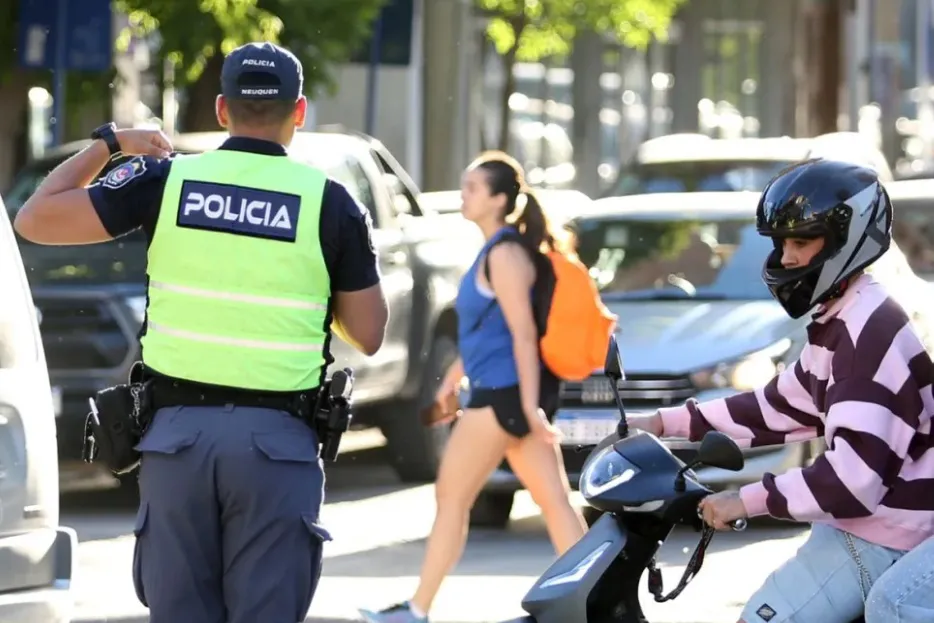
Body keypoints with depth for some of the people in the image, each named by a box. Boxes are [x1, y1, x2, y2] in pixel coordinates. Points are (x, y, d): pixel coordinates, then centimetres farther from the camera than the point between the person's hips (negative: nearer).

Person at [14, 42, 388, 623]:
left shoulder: (166, 181, 1)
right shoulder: (330, 203, -1)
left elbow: (37, 218, 4)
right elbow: (367, 335, 4)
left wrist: (107, 143, 17)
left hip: (179, 431, 1)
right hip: (276, 442, -1)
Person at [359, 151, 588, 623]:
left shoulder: (505, 254, -14)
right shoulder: (495, 252, 16)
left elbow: (523, 332, -19)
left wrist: (530, 405, -24)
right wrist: (455, 374, 31)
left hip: (504, 393, -10)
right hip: (501, 392, 10)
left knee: (451, 497, -1)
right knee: (554, 502, 3)